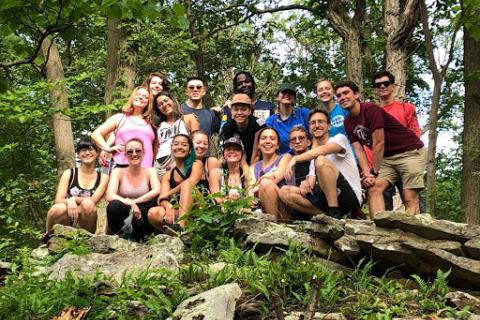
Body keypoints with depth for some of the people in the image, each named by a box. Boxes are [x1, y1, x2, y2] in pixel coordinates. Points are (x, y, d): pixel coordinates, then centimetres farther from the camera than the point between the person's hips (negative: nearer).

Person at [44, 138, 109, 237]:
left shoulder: (103, 177, 5)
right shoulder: (69, 173, 5)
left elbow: (93, 201, -9)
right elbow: (58, 200, -6)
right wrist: (69, 202, -27)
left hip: (84, 224, -1)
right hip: (66, 222, 1)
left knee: (88, 204, -32)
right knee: (60, 208, -34)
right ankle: (49, 236, -4)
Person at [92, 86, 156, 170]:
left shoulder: (149, 123, 20)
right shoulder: (120, 118, 17)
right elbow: (96, 134, 15)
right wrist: (108, 149, 1)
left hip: (145, 169, 1)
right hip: (121, 167, -1)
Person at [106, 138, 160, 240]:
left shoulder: (149, 171, 5)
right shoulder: (118, 172, 2)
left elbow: (157, 191, -17)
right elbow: (110, 196, -16)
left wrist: (133, 202, -21)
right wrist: (130, 204, -30)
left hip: (140, 218, 1)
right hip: (122, 218, -1)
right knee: (114, 206, -36)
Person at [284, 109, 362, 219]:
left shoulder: (340, 138, 1)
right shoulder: (313, 157, 21)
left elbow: (323, 150, -23)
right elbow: (311, 181, 12)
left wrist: (295, 159, -23)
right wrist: (307, 184, -12)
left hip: (351, 198, -7)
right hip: (329, 199, 7)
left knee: (320, 160, -29)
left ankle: (335, 214, -25)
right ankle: (329, 216, -8)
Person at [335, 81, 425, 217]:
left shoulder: (370, 109, -19)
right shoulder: (347, 122, 5)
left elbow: (379, 143, -19)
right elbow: (359, 150, 0)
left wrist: (374, 172, -13)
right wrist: (367, 173, -14)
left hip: (410, 151, -7)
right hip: (387, 157, 7)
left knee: (410, 198, -14)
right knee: (373, 188, -12)